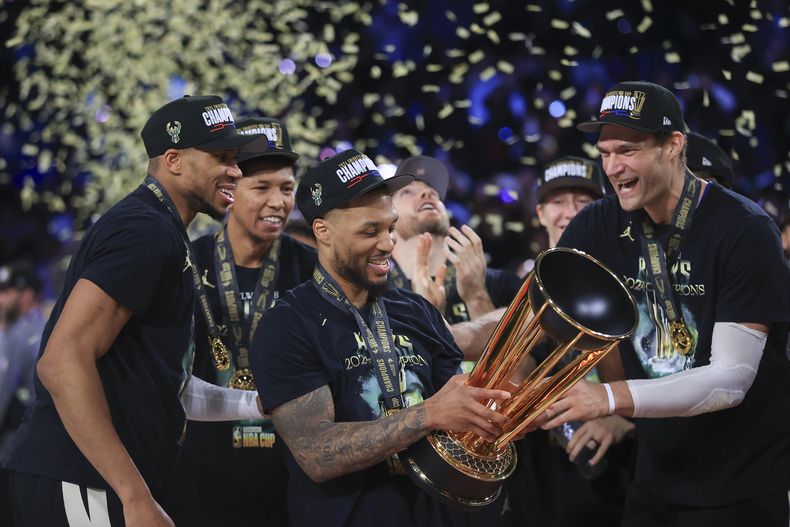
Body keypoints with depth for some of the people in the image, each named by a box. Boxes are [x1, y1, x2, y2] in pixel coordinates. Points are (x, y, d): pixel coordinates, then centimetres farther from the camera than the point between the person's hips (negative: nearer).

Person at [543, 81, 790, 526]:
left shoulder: (744, 231, -18)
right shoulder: (599, 228, -2)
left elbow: (732, 379, -24)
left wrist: (611, 398, -35)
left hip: (748, 486, -5)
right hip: (659, 479, 5)